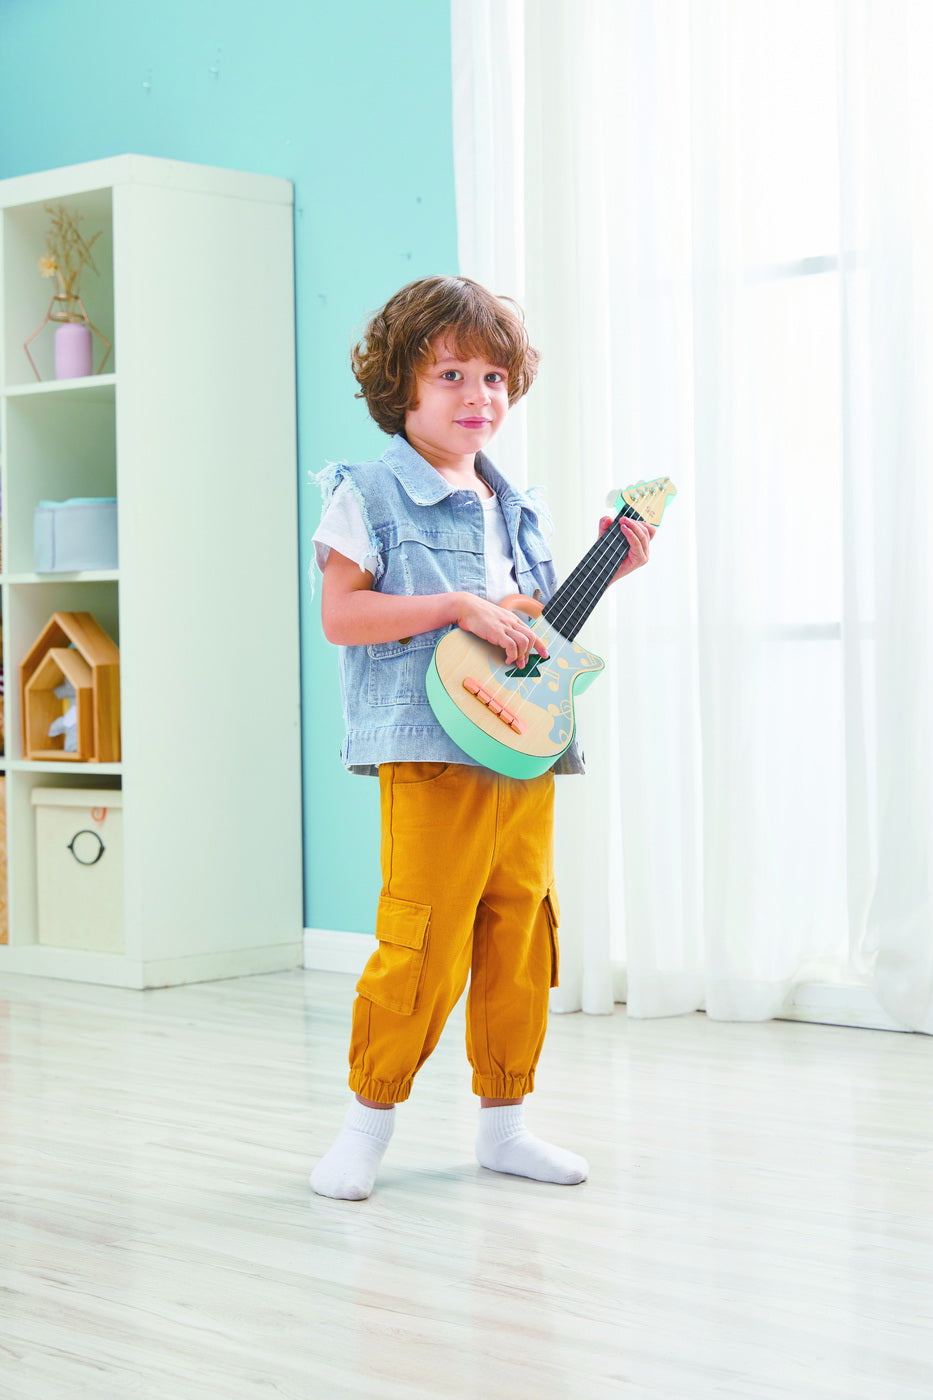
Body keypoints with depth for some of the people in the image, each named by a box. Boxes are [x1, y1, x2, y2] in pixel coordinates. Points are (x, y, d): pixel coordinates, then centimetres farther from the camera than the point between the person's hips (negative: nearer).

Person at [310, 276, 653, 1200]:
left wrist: (609, 572, 12)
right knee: (424, 943, -8)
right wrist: (461, 606, -18)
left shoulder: (512, 509, 18)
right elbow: (341, 615, -12)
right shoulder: (371, 494, -3)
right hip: (430, 755, -7)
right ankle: (371, 1112, 9)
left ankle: (504, 1120, 22)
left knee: (520, 940, 10)